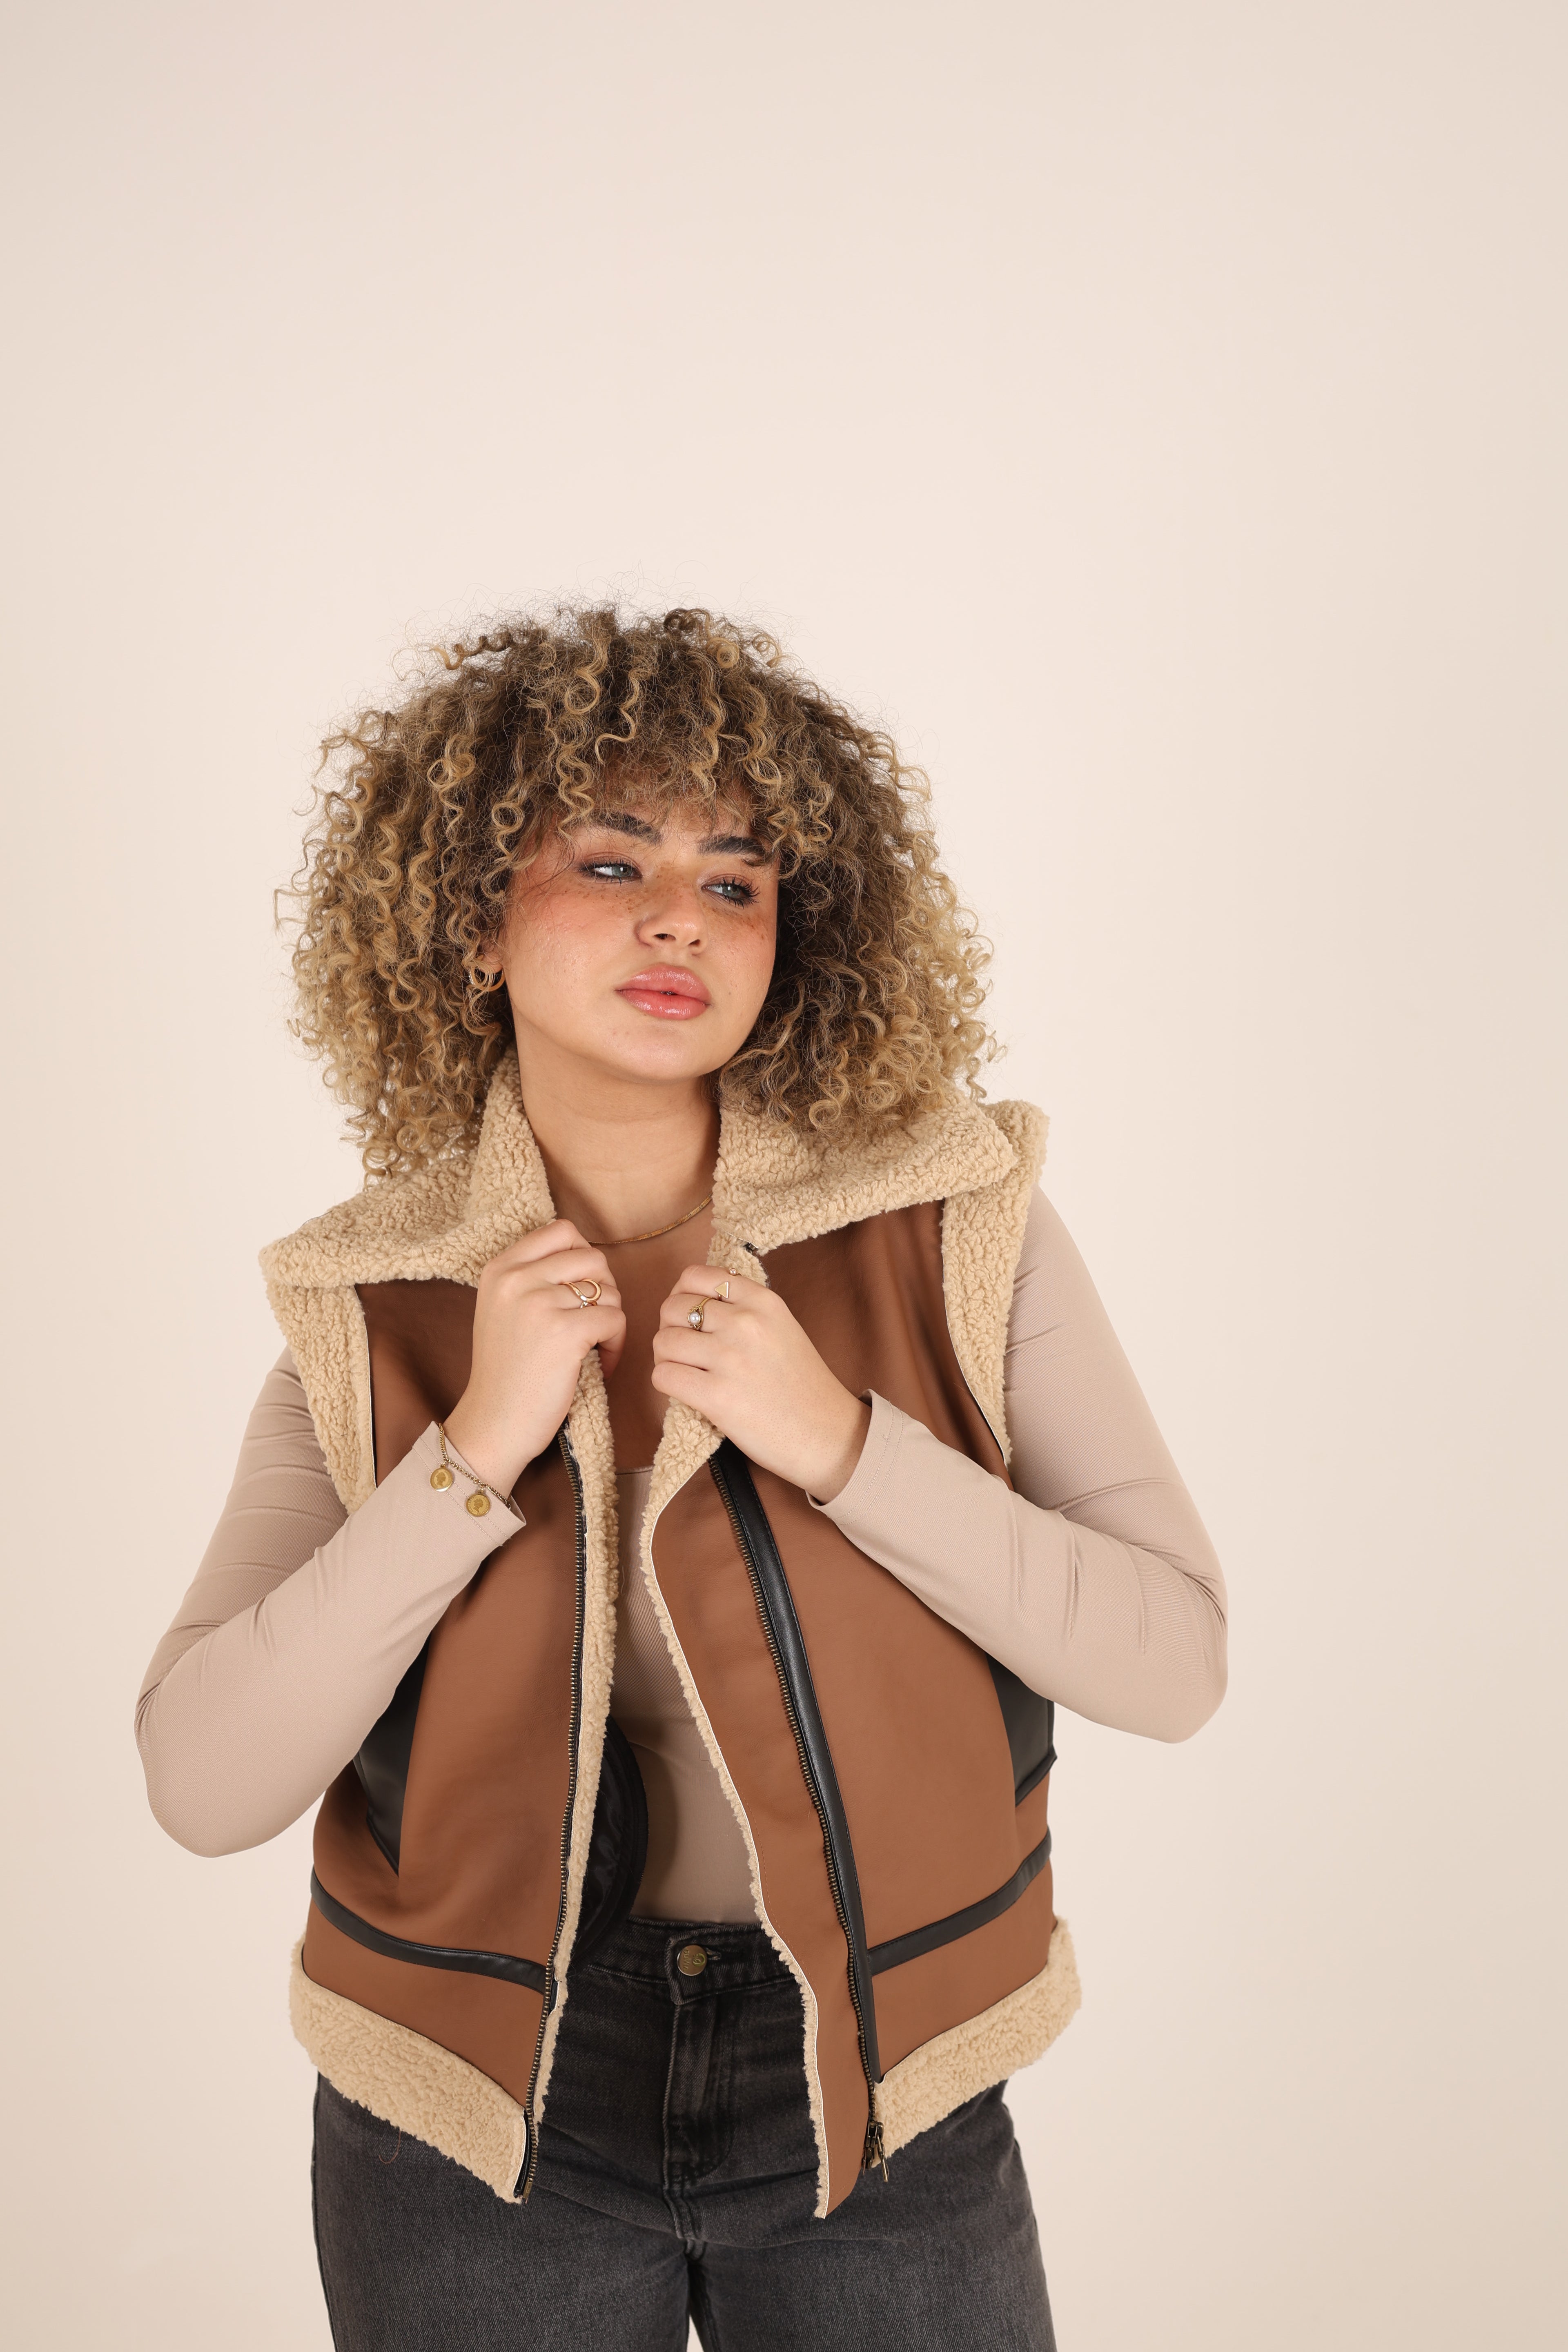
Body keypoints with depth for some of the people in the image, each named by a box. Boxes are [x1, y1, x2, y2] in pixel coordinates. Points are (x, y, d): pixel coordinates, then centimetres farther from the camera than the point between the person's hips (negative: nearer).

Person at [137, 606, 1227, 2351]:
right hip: (481, 2107, 1)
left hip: (875, 2085, 0)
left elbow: (1172, 1659, -12)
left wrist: (843, 1442, -24)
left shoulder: (958, 1223, -12)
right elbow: (203, 1787, -13)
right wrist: (479, 1451, -23)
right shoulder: (369, 1308, -9)